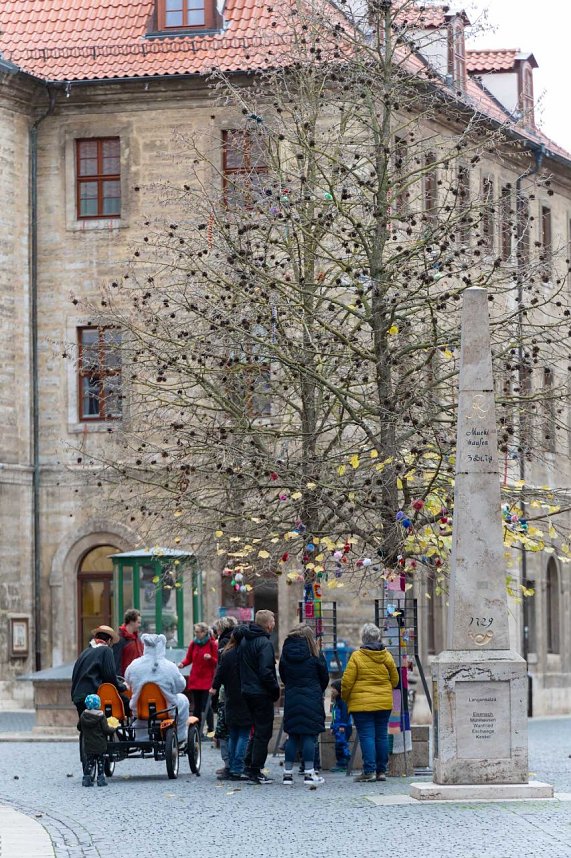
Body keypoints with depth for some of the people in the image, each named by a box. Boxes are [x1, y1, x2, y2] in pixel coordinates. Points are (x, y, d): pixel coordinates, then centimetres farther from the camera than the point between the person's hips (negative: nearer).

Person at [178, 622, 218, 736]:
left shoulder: (212, 644, -3)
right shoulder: (193, 644, 8)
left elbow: (216, 663, -2)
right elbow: (189, 659, 12)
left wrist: (210, 658, -22)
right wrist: (182, 663, -8)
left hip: (207, 680, -4)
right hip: (195, 679, 4)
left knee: (206, 706, -9)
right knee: (196, 706, 6)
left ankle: (210, 729, -4)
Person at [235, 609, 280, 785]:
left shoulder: (244, 640, 10)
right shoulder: (264, 643, -17)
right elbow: (266, 672, -23)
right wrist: (276, 690, -11)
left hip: (247, 691, 8)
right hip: (262, 694, -8)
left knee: (257, 729, 20)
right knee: (263, 732, -1)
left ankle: (249, 764, 19)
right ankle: (255, 772, -1)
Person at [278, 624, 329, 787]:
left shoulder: (286, 654, 4)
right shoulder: (314, 654, -5)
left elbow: (283, 676, 9)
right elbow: (324, 677, 2)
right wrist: (318, 692, 20)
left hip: (291, 699, 3)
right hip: (312, 699, -3)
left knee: (292, 737, 8)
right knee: (309, 736, -1)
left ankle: (287, 773, 8)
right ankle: (309, 773, -4)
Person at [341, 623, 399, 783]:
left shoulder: (357, 656, -9)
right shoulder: (387, 656, 3)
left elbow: (347, 681, -8)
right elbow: (395, 680, 13)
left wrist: (345, 697, 9)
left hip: (362, 703, -4)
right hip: (384, 703, 4)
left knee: (367, 736, -3)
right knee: (382, 735, 9)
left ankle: (369, 771, -7)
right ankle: (381, 770, 13)